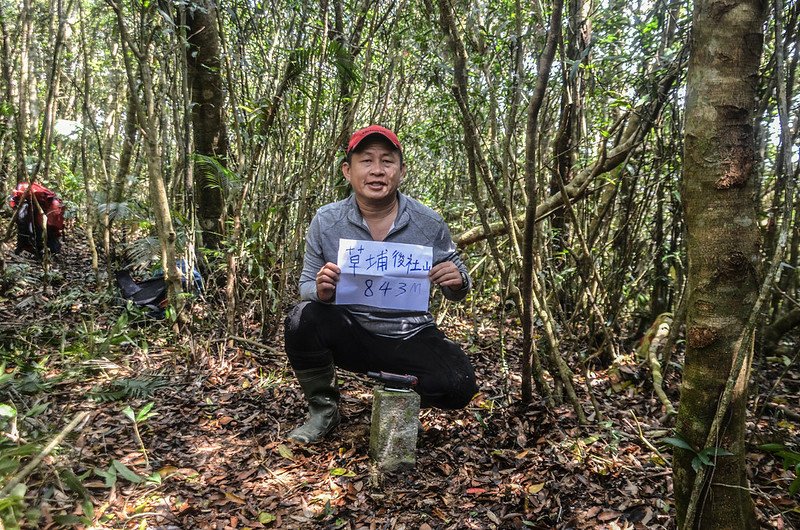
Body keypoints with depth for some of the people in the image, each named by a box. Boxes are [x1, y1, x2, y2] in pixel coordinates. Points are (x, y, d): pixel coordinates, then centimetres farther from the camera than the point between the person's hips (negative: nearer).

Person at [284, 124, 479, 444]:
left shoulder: (429, 224, -7)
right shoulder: (325, 221, -7)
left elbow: (454, 292, 4)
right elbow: (307, 284, 1)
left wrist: (458, 283, -22)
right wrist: (320, 291, -24)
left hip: (410, 338, 0)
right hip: (350, 333, 0)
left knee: (459, 386, -22)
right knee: (303, 319, -28)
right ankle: (323, 409, 1)